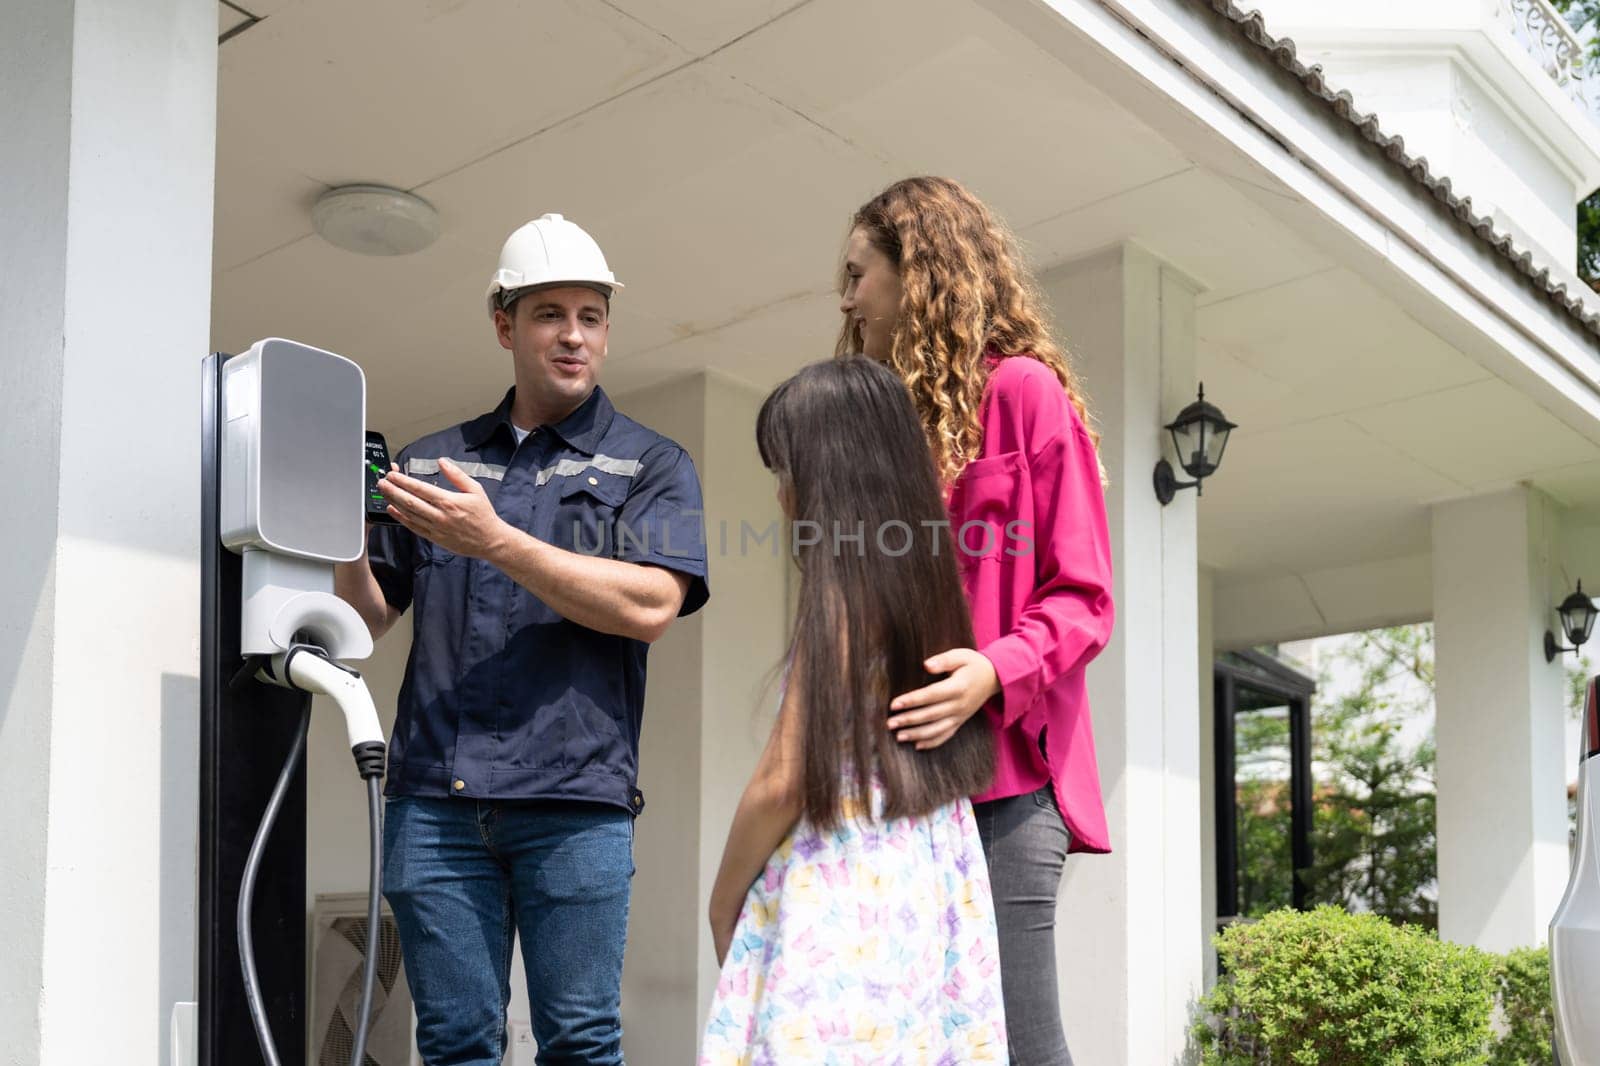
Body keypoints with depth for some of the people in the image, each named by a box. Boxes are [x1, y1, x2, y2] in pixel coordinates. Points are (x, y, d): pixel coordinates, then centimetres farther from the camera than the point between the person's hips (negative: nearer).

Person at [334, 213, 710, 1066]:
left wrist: (495, 541, -14)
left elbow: (649, 606, -8)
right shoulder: (430, 463, 18)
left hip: (574, 798, -2)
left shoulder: (651, 466, 8)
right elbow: (370, 617, 17)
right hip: (435, 795, 3)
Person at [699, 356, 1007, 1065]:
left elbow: (782, 783, -14)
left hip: (842, 901, -8)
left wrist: (723, 899, -2)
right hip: (921, 893, 8)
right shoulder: (929, 584, 9)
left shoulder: (840, 596, -13)